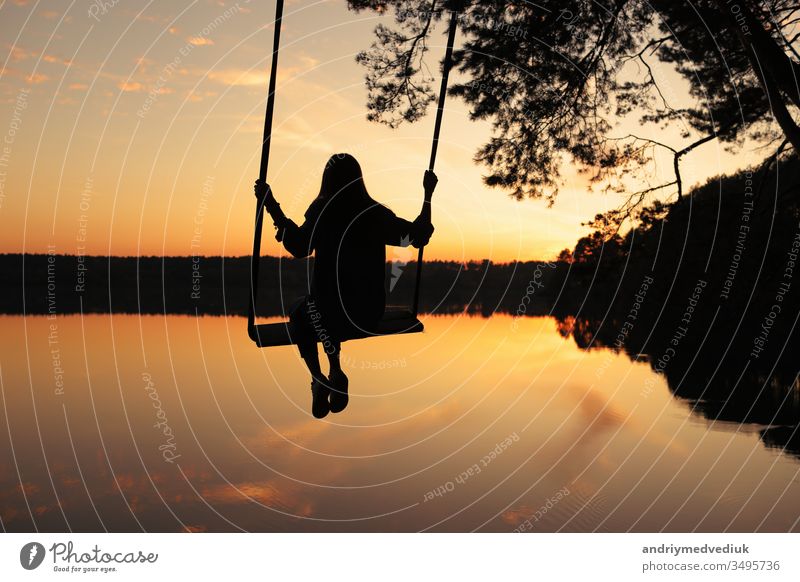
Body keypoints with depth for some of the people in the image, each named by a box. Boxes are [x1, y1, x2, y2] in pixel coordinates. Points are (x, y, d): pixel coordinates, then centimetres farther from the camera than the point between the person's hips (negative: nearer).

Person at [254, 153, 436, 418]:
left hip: (330, 312, -3)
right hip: (370, 313, 3)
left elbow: (299, 247, -5)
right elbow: (419, 236, 2)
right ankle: (336, 376, 28)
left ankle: (319, 379, 17)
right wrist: (428, 195, 13)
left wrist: (271, 204, -2)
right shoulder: (376, 213, -7)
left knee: (298, 312, 31)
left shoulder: (321, 211, -15)